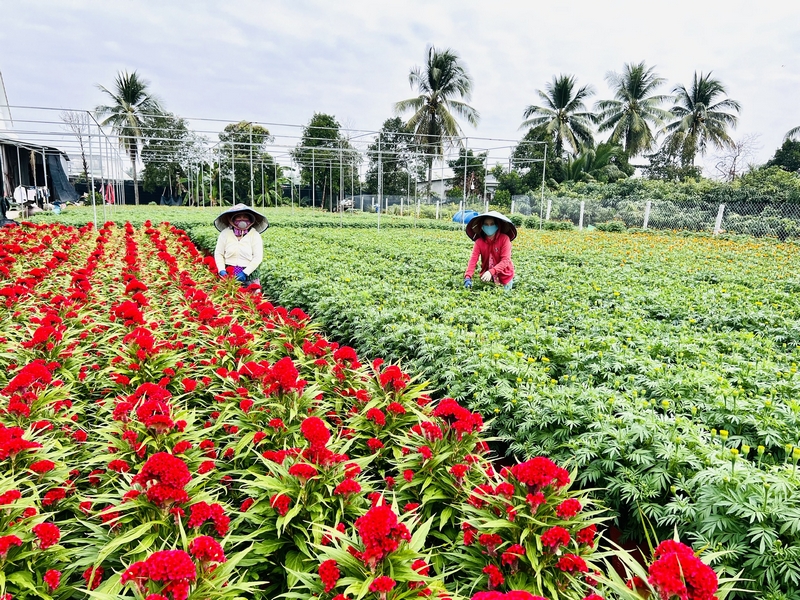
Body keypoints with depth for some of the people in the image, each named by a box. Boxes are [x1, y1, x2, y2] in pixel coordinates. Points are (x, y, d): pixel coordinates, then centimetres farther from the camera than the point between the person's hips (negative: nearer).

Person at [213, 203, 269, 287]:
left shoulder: (255, 235, -2)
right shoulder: (225, 233, 2)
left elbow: (258, 257, -6)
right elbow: (218, 253, 6)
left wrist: (245, 273, -14)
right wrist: (222, 270, -8)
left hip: (249, 274, -1)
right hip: (228, 274, 1)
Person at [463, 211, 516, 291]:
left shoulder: (504, 239, -18)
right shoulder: (479, 242, -10)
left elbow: (505, 260, -24)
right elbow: (473, 259, -20)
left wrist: (491, 272, -37)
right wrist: (468, 277, -36)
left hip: (504, 275, -3)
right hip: (487, 276, 3)